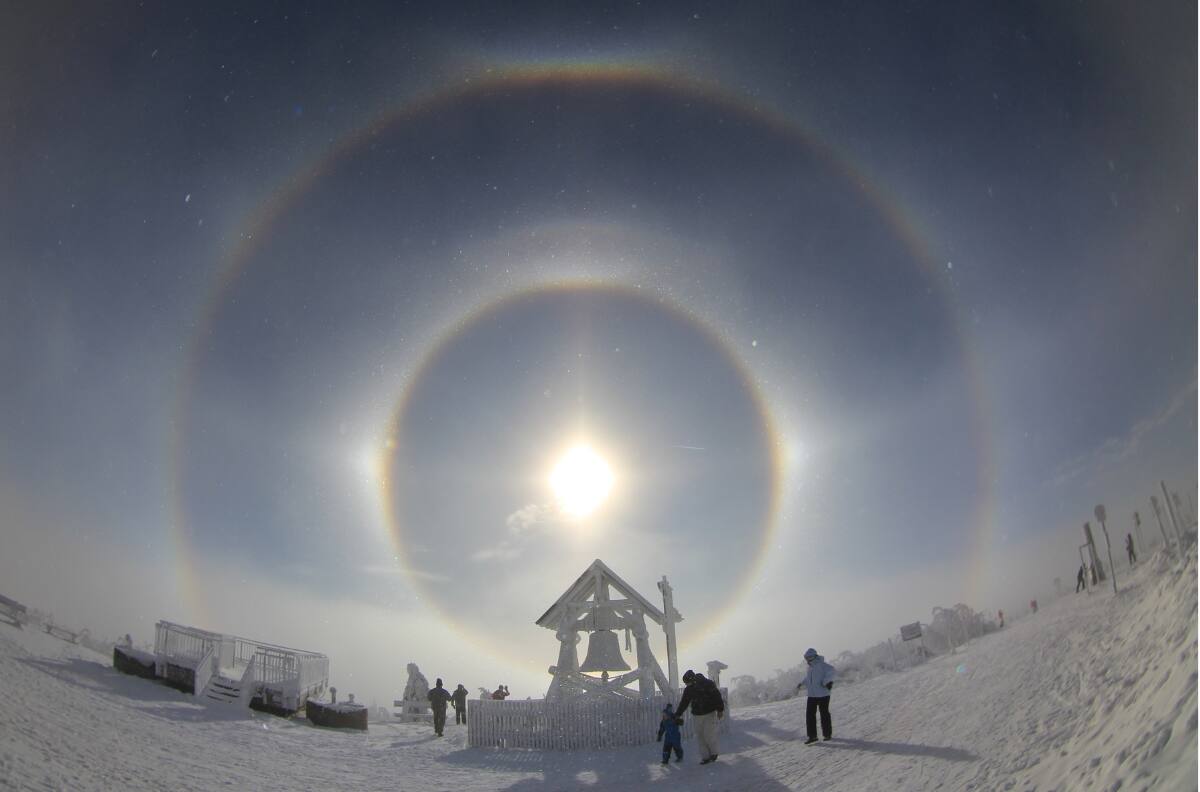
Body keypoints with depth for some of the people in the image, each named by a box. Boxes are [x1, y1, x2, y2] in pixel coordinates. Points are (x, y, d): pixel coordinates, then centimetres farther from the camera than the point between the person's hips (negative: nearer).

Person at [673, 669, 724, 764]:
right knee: (700, 736, 0)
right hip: (697, 716, 4)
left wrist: (720, 710, -8)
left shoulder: (708, 684, -11)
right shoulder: (688, 689, 2)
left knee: (709, 735, -8)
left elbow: (717, 696, -6)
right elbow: (683, 703, 10)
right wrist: (677, 714, 7)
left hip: (710, 714, -4)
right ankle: (705, 757, 8)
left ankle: (713, 753, 16)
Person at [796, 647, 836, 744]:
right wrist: (801, 684, 10)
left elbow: (833, 671, -24)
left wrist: (825, 681, -26)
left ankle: (828, 734, 21)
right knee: (809, 714, 1)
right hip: (812, 695, 7)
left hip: (823, 695, -7)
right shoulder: (810, 668, 13)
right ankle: (812, 736, 6)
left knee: (824, 714, 4)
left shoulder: (822, 665, -14)